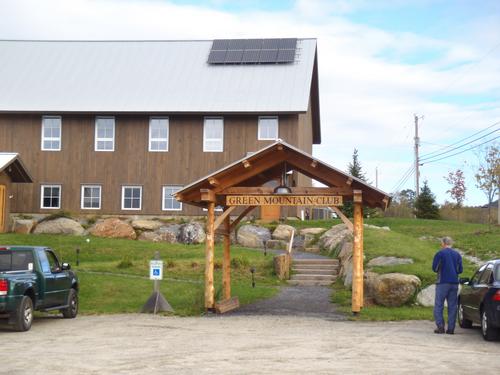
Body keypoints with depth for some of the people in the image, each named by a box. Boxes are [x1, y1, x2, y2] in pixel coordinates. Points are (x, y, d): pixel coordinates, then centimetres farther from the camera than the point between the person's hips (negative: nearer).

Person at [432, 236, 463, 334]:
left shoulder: (440, 254, -5)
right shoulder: (457, 255, 8)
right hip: (454, 283, 4)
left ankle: (440, 326, -5)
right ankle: (451, 328, 4)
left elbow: (434, 268, -5)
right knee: (452, 306, 6)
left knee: (438, 305, 2)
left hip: (442, 282, -4)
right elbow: (460, 270, 8)